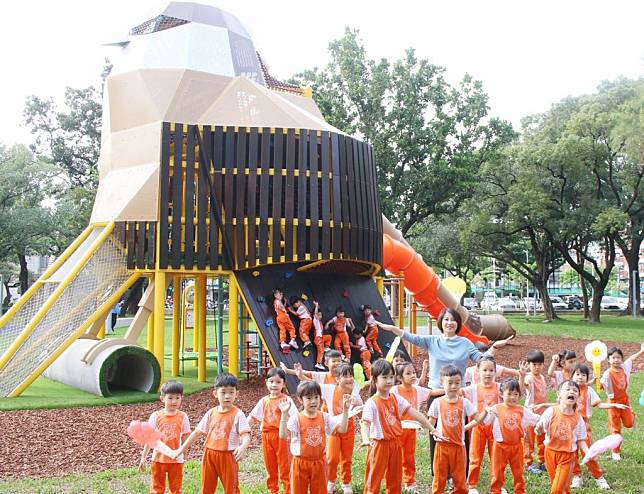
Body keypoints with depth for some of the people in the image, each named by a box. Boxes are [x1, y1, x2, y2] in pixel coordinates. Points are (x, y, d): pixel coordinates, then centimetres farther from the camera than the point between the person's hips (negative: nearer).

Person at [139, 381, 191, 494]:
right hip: (158, 459, 0)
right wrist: (143, 457, 0)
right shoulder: (156, 416, -7)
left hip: (176, 460, 0)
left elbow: (186, 439, 0)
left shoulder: (183, 417, -6)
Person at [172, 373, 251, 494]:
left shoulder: (238, 414, -11)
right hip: (209, 454, 4)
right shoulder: (211, 413, 3)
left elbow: (246, 435, -19)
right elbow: (198, 432, 9)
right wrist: (182, 449, 11)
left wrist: (243, 447, -40)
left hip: (228, 456, -4)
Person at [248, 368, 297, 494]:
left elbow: (294, 416, -17)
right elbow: (252, 417, 11)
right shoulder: (264, 401, 7)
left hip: (281, 435, -5)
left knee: (285, 467, 4)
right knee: (270, 467, 15)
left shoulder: (286, 399, -7)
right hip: (267, 435, 5)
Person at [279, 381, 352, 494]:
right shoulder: (296, 419, -12)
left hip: (319, 462, 2)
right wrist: (284, 414, -32)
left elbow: (342, 429, -9)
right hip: (300, 462, -2)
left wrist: (345, 410, -18)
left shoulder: (325, 417, -3)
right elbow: (283, 435, -24)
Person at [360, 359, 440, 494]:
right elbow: (365, 423, -28)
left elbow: (415, 414, 0)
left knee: (395, 480, 15)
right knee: (374, 479, 1)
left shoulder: (396, 399, 1)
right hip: (379, 444, -6)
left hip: (395, 443, 6)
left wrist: (432, 429, -2)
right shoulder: (371, 403, -16)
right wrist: (365, 439, -48)